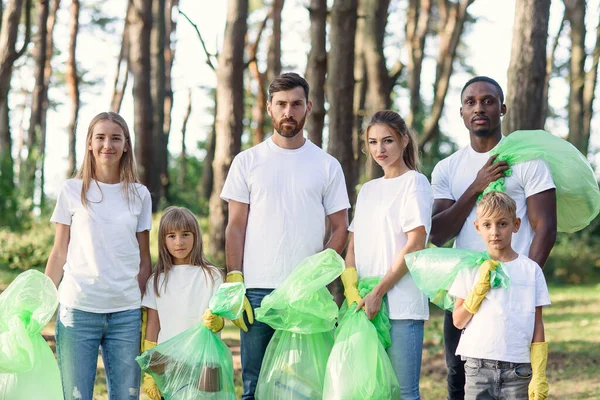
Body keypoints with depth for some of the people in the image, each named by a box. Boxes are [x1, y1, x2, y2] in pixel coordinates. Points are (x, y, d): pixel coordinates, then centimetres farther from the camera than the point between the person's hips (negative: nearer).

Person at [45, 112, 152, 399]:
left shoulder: (139, 195, 8)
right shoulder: (72, 191, 4)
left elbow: (144, 259, 11)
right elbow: (59, 254, 7)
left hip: (126, 312, 2)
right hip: (78, 308, -2)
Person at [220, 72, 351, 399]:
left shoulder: (327, 166, 7)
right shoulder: (248, 162, 7)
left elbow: (339, 228, 7)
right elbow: (235, 228, 5)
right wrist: (234, 285, -4)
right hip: (257, 289, 0)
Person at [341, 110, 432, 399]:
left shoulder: (415, 182, -1)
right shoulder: (367, 189, 18)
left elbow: (415, 245, -10)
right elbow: (353, 245, 12)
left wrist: (378, 292, -14)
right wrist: (352, 289, -6)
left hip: (402, 306, -6)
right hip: (365, 305, 6)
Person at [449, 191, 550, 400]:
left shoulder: (531, 269, 4)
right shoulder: (471, 268, 5)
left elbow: (537, 325, 4)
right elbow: (458, 321, 4)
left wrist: (539, 375, -2)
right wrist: (479, 287, -8)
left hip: (518, 368, -1)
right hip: (478, 366, 1)